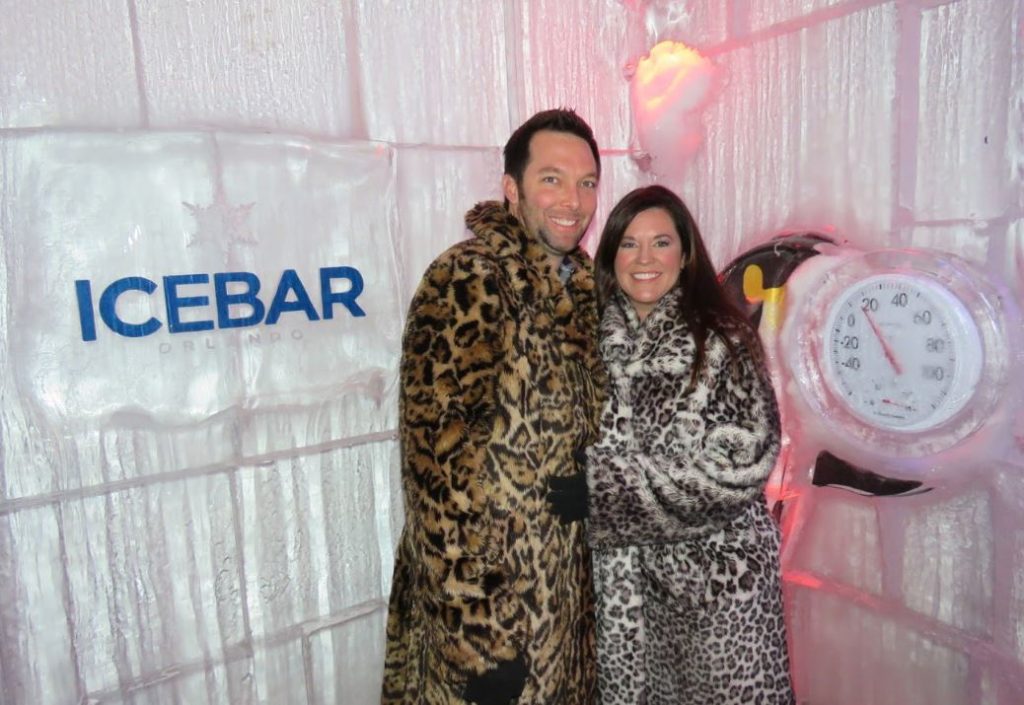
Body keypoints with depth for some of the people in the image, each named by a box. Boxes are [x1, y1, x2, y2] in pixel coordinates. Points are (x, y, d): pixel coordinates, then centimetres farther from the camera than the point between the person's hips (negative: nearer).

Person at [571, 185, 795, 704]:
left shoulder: (721, 341, -9)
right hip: (621, 572, 3)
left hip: (716, 569, -3)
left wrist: (606, 488, -18)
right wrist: (579, 487, -9)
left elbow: (737, 467, -16)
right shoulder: (597, 338, 2)